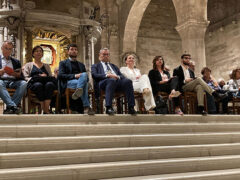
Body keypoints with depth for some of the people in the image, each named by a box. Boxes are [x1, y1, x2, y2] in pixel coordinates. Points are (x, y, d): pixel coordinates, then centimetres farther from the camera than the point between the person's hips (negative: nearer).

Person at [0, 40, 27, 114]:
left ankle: (9, 108, -34)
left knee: (24, 83, -30)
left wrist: (17, 74, -6)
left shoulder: (16, 61, 27)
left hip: (13, 81, 2)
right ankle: (13, 106, -45)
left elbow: (21, 77, 17)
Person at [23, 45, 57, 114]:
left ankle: (46, 110, -46)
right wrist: (38, 77, -8)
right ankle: (44, 109, -42)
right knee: (39, 85, -40)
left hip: (47, 82, 2)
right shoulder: (28, 65, 25)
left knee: (49, 84, -37)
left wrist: (46, 77, -4)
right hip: (34, 83, -2)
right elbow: (26, 77, 9)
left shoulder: (47, 66, 32)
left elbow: (51, 77, 21)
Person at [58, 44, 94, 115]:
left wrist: (83, 76, -4)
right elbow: (60, 75, 2)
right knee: (84, 84, -36)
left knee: (84, 74, -35)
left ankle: (78, 91, -57)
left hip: (81, 81, 3)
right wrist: (74, 76, -13)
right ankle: (86, 107, -45)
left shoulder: (81, 65, 34)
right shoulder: (63, 63, 21)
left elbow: (87, 77, 23)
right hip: (68, 83, -3)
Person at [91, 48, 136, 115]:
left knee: (128, 81, -30)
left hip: (118, 81, 4)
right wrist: (107, 75, -11)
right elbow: (94, 75, 3)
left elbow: (122, 76, 23)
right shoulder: (95, 66, 25)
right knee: (112, 80, -40)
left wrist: (117, 76, -2)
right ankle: (109, 108, -46)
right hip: (103, 82, -4)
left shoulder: (114, 66, 37)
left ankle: (131, 108, -34)